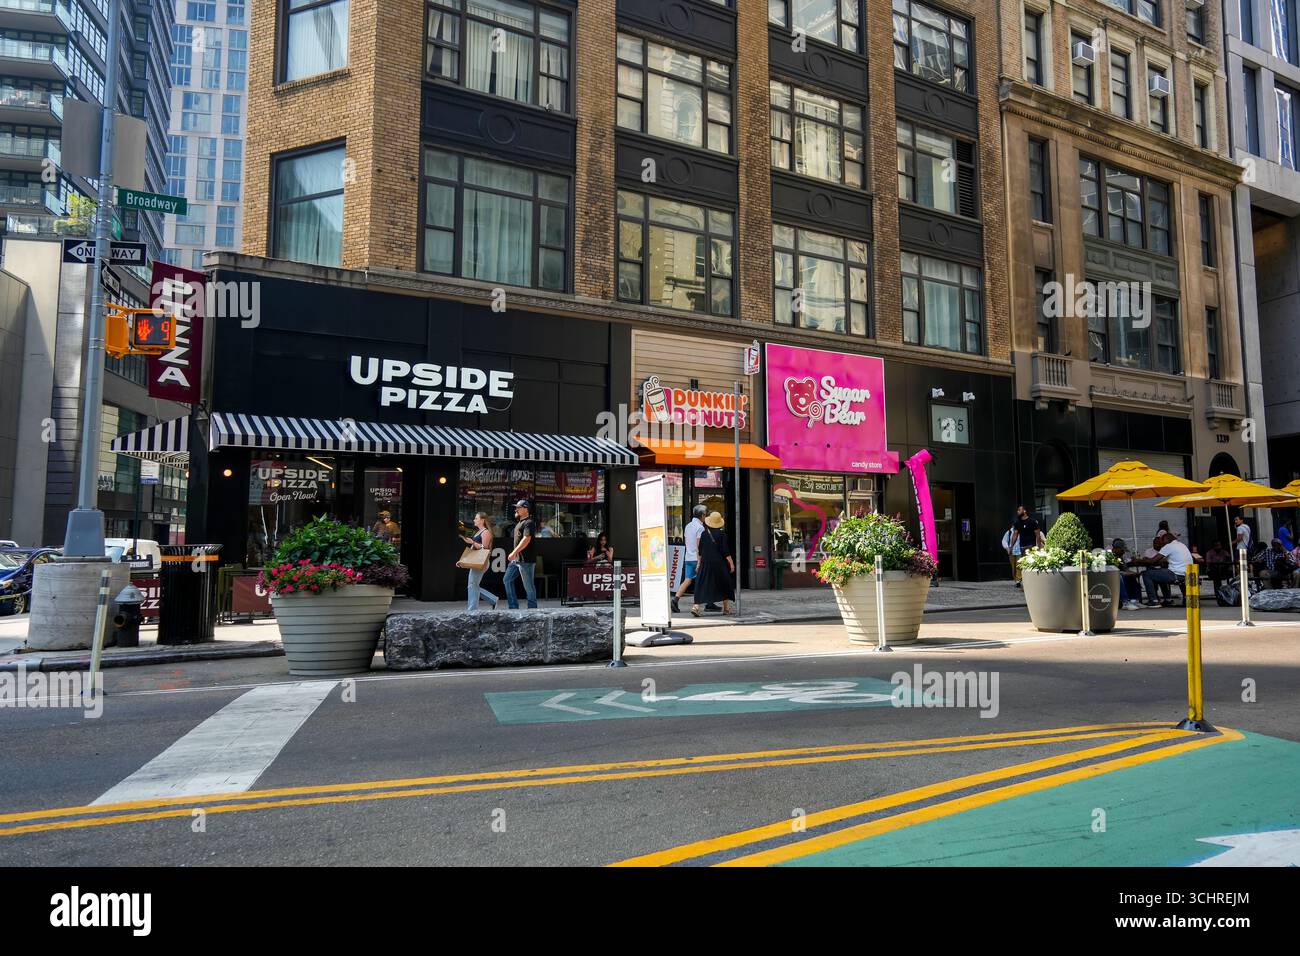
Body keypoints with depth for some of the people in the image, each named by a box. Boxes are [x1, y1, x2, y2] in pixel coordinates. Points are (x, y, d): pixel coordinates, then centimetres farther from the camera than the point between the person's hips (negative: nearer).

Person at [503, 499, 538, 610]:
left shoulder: (529, 523, -13)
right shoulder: (519, 523, 18)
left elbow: (526, 540, -23)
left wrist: (514, 552, -25)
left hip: (526, 560, -10)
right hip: (516, 559, 10)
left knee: (528, 585, -2)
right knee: (507, 580, 8)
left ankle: (532, 608, 8)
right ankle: (513, 607, 12)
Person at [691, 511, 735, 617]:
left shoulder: (704, 534, 2)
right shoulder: (721, 533, -7)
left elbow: (700, 551, 7)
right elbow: (726, 551, -8)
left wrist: (699, 563, 16)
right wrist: (731, 563, -2)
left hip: (706, 563, 2)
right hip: (719, 563, -2)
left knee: (702, 585, 2)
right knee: (724, 584, 14)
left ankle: (696, 606, -13)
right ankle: (726, 608, 20)